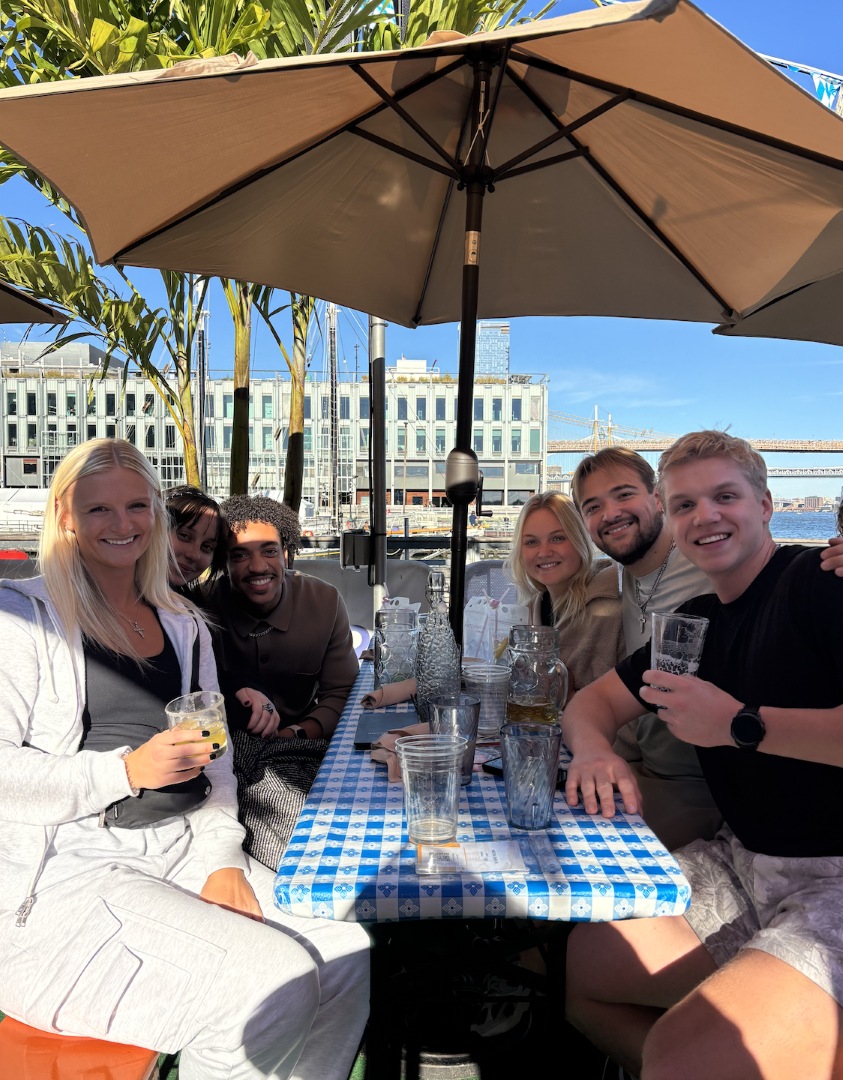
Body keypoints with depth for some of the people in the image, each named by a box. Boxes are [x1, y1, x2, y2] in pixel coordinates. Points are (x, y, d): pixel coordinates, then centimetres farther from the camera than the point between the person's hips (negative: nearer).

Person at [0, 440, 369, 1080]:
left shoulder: (185, 626, 14)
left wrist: (223, 858, -1)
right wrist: (127, 769, -20)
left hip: (179, 849, 6)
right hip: (58, 872, -5)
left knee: (347, 952, -10)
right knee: (277, 982, -22)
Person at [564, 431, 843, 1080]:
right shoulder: (695, 620, 13)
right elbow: (597, 699, 17)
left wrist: (741, 724, -20)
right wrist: (594, 749, -6)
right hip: (742, 864, 8)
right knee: (564, 961, 4)